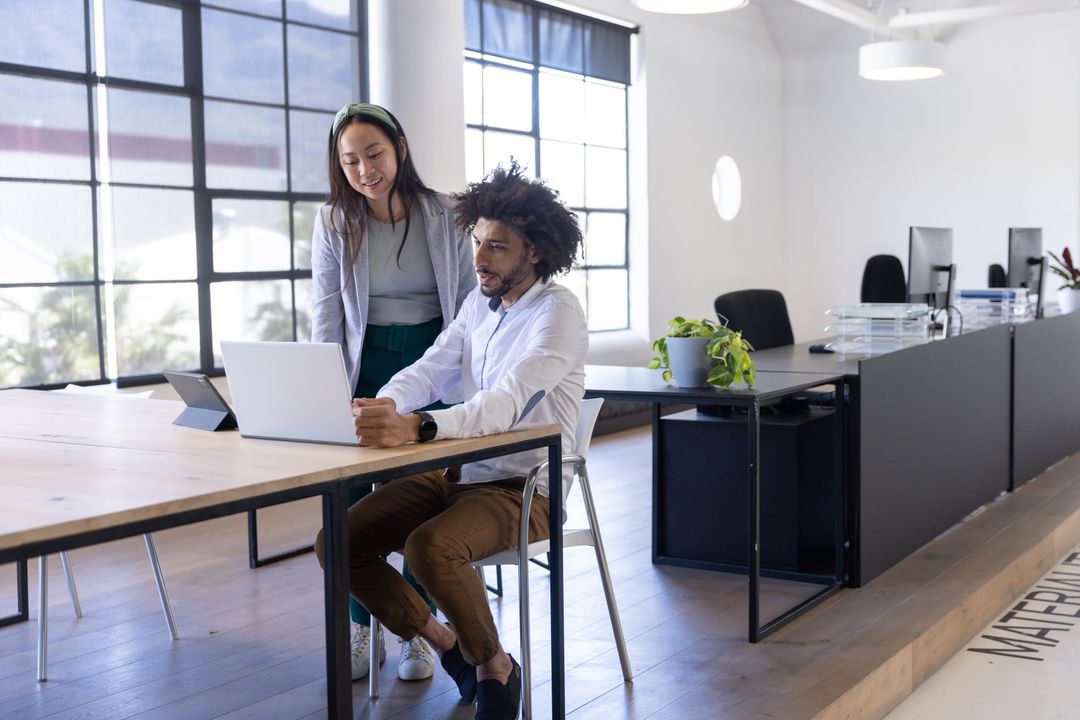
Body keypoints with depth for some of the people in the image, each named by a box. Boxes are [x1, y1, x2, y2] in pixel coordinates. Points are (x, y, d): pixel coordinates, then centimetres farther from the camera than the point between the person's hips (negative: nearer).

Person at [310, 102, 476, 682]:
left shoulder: (442, 214, -5)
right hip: (368, 363, 1)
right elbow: (325, 314, -2)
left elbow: (470, 302, 0)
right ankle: (362, 628, 17)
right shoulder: (334, 222, -3)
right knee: (353, 497, -1)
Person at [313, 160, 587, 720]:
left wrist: (416, 427, -47)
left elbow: (505, 403, -30)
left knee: (430, 547, -34)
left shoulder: (557, 312, -16)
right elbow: (429, 370, 3)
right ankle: (443, 641, 13)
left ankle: (494, 666, -6)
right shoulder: (479, 303, 10)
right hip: (458, 474, 8)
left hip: (526, 489, -8)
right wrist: (382, 407, -21)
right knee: (337, 542, -6)